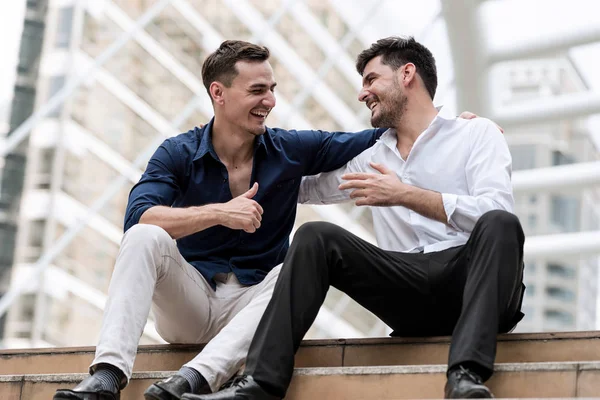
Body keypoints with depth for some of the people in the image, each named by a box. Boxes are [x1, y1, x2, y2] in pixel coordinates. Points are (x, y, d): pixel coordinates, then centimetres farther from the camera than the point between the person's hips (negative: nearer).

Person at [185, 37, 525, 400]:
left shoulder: (477, 133, 7)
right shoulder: (373, 157, 24)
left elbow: (498, 212, -10)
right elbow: (304, 188, 33)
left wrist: (405, 195, -13)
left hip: (471, 275, -4)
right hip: (411, 294, 4)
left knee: (499, 224, -34)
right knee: (317, 237, -13)